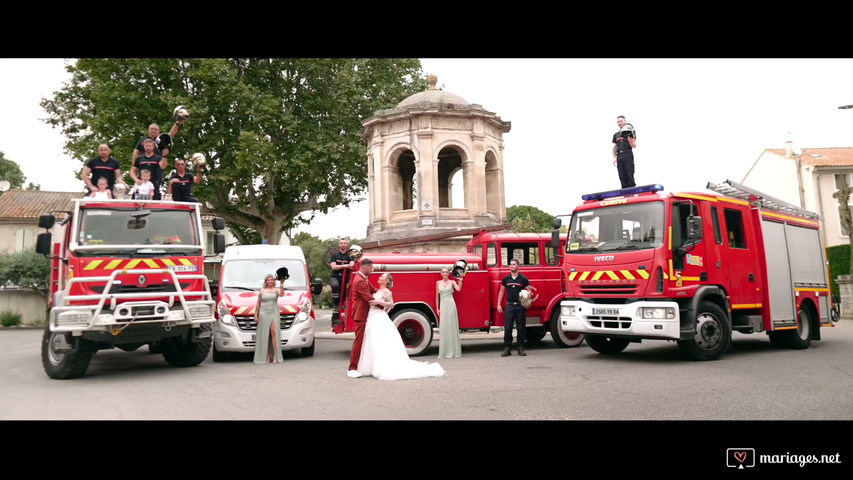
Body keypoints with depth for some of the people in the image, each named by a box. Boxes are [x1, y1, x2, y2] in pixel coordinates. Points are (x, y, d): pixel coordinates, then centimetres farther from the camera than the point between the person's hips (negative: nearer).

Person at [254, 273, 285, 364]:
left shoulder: (276, 290, 7)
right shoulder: (262, 291, 11)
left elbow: (281, 294, -16)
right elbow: (258, 304, 13)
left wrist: (282, 284, -27)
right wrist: (256, 315, 7)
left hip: (274, 313, -2)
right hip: (264, 313, 2)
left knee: (274, 332, -15)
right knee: (265, 335, 0)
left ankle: (276, 356, -16)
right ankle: (267, 357, 4)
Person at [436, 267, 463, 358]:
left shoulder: (452, 282, 3)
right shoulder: (438, 283, 10)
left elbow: (458, 289, -15)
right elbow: (437, 296, 11)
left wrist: (460, 280, -21)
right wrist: (437, 308, 8)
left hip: (451, 304, -3)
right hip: (443, 305, 3)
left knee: (451, 326, -2)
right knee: (443, 327, 2)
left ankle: (452, 351, 2)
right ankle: (443, 351, 9)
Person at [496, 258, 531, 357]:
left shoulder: (523, 279, 2)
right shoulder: (506, 279, 8)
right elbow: (501, 292, 14)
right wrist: (499, 304, 8)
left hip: (520, 306, -1)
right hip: (509, 305, 1)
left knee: (521, 327, 4)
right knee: (507, 327, -2)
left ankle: (521, 348, 12)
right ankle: (507, 348, 3)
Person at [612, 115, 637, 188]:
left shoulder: (629, 132, 6)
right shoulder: (616, 135, 19)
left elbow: (634, 146, 0)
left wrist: (629, 137, -13)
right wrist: (614, 158, 11)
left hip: (628, 154, -5)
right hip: (619, 156, 5)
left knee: (629, 176, -10)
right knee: (622, 177, 1)